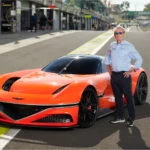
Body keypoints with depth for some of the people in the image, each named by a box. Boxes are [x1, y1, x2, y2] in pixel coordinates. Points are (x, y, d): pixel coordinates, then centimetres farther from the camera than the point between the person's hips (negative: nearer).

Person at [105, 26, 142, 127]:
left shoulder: (129, 46, -5)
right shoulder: (112, 46, 10)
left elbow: (139, 59, -4)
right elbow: (107, 58, 25)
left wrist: (132, 71, -8)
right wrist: (109, 68, 13)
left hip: (124, 75, -5)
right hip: (114, 75, 5)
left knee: (128, 97, -1)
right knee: (117, 97, 12)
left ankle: (131, 118, 6)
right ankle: (120, 117, 23)